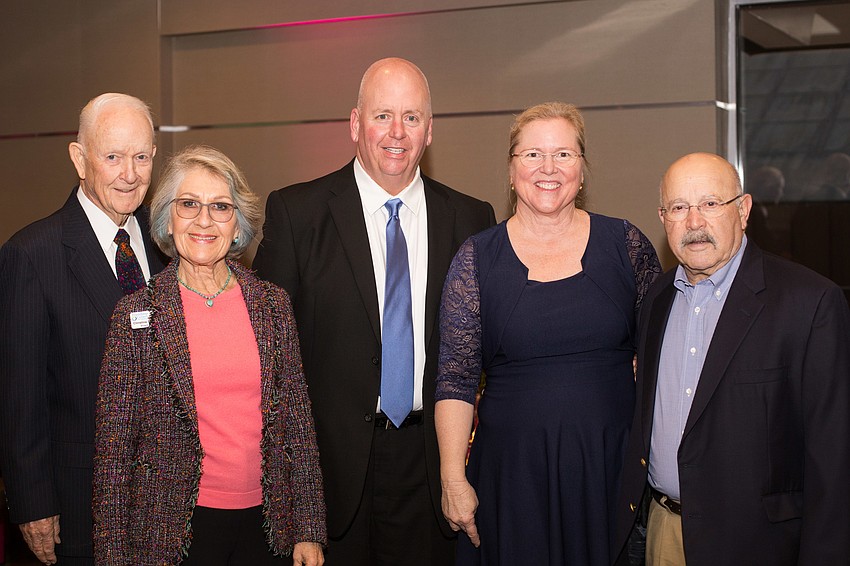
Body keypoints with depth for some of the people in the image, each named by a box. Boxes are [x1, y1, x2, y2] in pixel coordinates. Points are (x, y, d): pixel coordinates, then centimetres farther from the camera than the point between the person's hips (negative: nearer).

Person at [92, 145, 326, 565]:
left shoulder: (273, 305, 2)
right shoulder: (134, 314, -5)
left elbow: (297, 419, 4)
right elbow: (113, 447, -4)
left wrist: (309, 530, 3)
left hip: (264, 517, 3)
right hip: (173, 528, -2)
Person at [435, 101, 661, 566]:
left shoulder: (625, 244, 1)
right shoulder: (477, 259, -1)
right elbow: (456, 378, -1)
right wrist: (454, 479, -7)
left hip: (612, 463, 1)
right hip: (513, 471, -1)